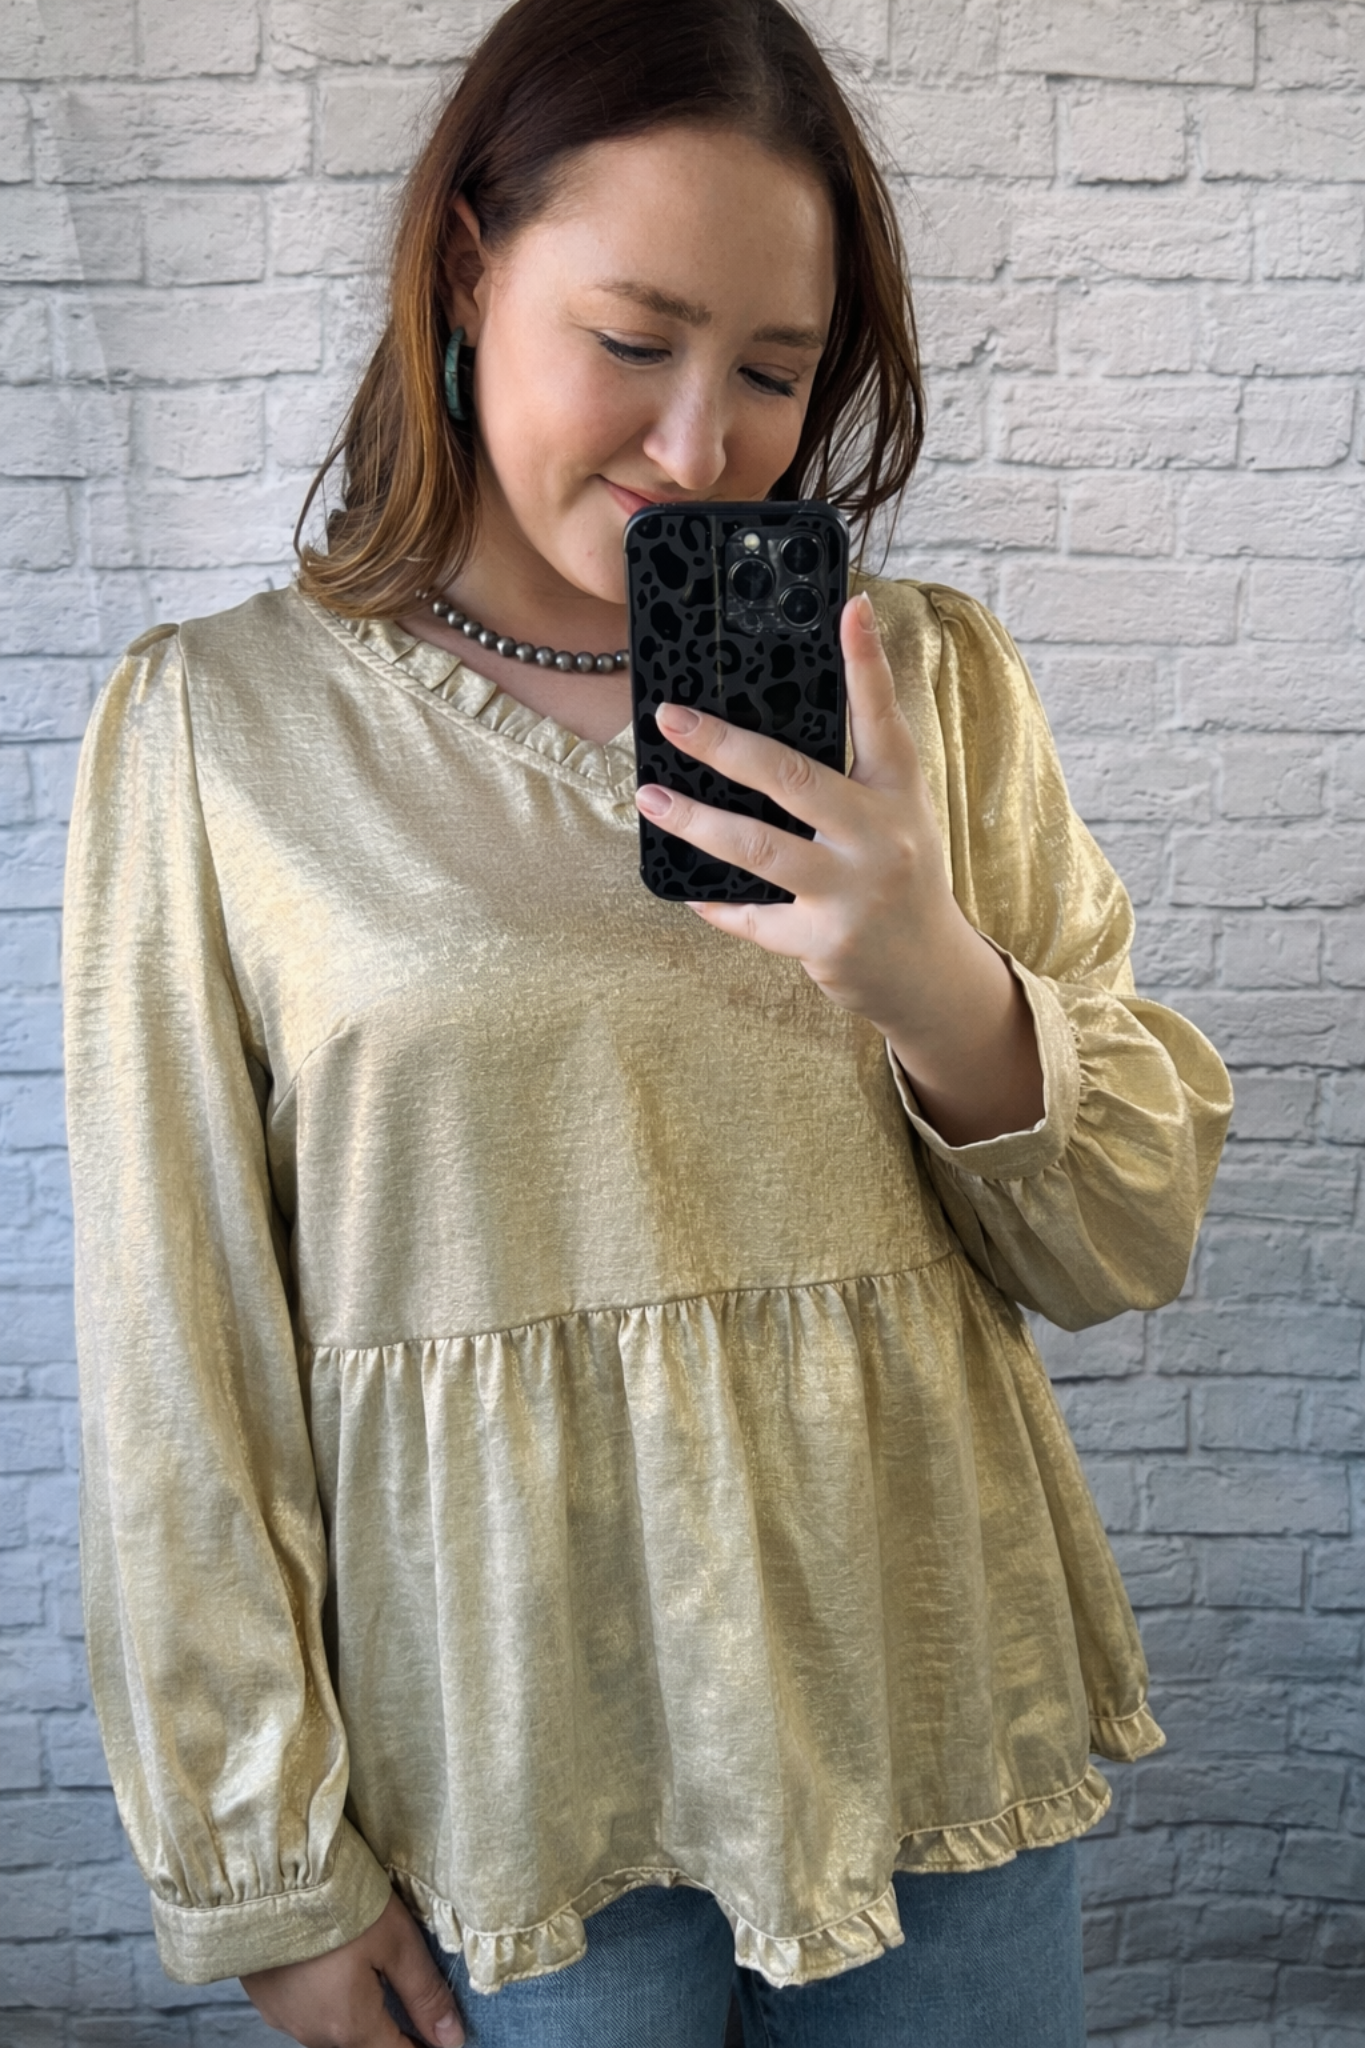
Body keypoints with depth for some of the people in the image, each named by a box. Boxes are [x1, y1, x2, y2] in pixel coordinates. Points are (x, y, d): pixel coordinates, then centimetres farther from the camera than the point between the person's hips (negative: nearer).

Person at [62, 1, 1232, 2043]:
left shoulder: (935, 685, -2)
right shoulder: (218, 725, -8)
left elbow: (1137, 1239, -1)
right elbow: (182, 1349, -5)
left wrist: (939, 985, -21)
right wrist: (264, 1861, -1)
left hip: (929, 1709, 3)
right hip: (515, 1771, -1)